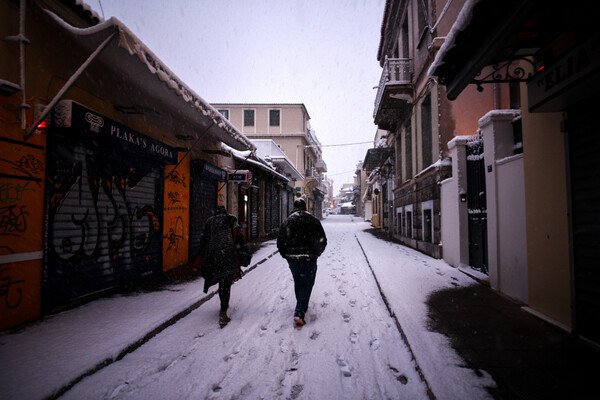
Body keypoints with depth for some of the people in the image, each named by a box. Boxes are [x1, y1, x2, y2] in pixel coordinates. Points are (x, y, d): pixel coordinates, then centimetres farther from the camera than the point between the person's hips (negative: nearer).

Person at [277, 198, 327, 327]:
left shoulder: (287, 221, 1)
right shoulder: (313, 220, -2)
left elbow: (280, 242, 1)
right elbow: (322, 240, 0)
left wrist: (286, 255, 14)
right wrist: (316, 253, 14)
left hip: (292, 259, 3)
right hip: (309, 259, -2)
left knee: (298, 283, 21)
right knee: (307, 284, 4)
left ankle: (301, 306, 37)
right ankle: (299, 313, -6)